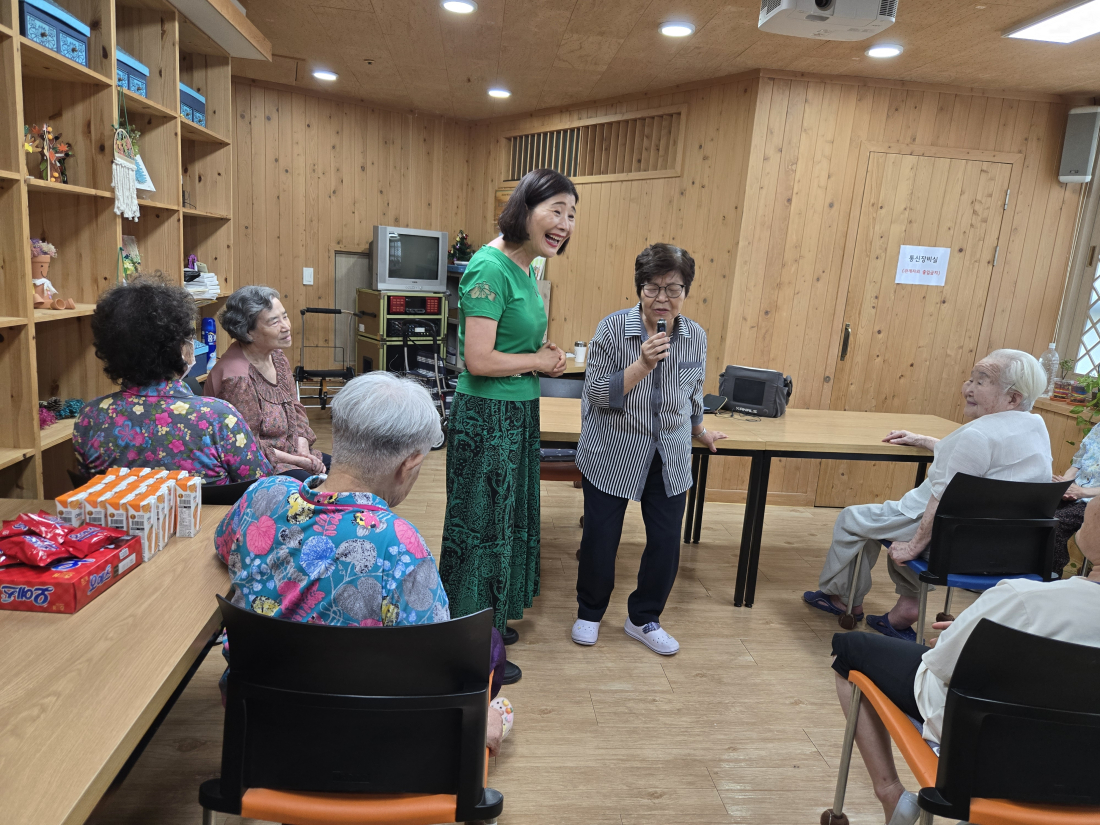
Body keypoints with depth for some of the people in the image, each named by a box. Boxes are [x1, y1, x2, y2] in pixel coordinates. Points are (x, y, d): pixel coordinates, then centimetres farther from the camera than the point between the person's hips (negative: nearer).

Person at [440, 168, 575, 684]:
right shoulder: (490, 268, -20)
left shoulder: (525, 269, 9)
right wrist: (538, 361, -11)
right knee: (482, 528, 4)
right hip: (487, 415, -10)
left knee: (507, 521, 21)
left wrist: (542, 355, 3)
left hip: (518, 413, 10)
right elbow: (479, 360, -26)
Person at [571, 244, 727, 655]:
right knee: (600, 539, 5)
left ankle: (644, 618, 29)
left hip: (669, 459, 3)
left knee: (667, 542, 5)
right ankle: (589, 614, 31)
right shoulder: (613, 328, -13)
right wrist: (643, 365, -26)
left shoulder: (696, 336, -1)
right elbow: (596, 394, -16)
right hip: (612, 455, -3)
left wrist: (700, 430, 28)